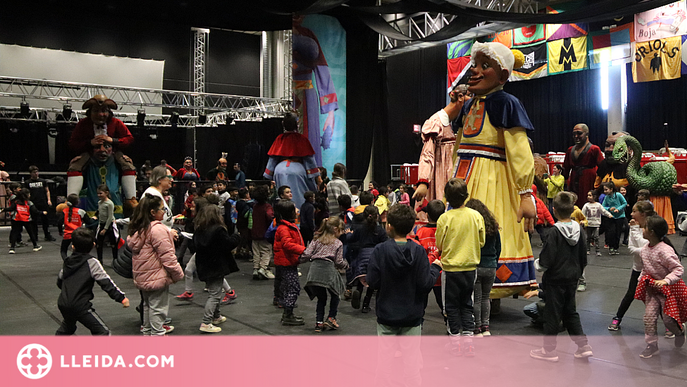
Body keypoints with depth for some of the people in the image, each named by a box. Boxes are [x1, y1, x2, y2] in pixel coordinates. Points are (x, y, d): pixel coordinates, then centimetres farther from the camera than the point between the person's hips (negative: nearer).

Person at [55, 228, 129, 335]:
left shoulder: (68, 261, 11)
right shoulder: (91, 262, -8)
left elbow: (59, 281, 23)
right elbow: (105, 282, -15)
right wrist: (122, 297, -13)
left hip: (63, 303, 8)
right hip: (80, 305, -7)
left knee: (67, 327, 36)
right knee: (103, 332, -6)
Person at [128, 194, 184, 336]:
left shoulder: (138, 228, 7)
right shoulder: (158, 229, -21)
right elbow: (167, 255, -21)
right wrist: (178, 274, -12)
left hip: (142, 276, 9)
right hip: (157, 276, -9)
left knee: (148, 305, 22)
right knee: (158, 307, 0)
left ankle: (147, 331, 33)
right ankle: (157, 334, 6)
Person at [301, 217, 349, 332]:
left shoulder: (317, 240, 15)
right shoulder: (338, 243, 7)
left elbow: (307, 254, 7)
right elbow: (338, 262, 3)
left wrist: (300, 260, 25)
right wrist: (346, 265, 22)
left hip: (314, 269, 4)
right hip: (328, 270, -4)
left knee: (321, 298, 17)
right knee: (335, 294, 21)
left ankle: (319, 322, 11)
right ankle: (331, 318, 14)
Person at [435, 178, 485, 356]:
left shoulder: (444, 218, -14)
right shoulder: (476, 216, -6)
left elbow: (439, 246, -6)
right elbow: (481, 242, 3)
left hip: (451, 267, -3)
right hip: (470, 266, 3)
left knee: (452, 305, 10)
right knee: (467, 304, 15)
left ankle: (455, 341, 14)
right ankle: (468, 340, 11)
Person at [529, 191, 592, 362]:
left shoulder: (554, 233, -20)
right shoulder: (579, 230, 0)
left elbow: (546, 260, -20)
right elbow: (583, 258, 9)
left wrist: (537, 264, 0)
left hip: (555, 279, -6)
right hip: (572, 278, 6)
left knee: (552, 314, 4)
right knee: (571, 312, 19)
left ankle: (549, 350, 14)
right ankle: (583, 345, 17)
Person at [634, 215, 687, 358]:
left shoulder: (664, 250, -27)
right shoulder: (644, 249, -2)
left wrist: (666, 280, -35)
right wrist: (641, 278, 5)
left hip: (669, 288, -6)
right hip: (652, 287, 6)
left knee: (668, 319, 1)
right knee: (649, 316, 0)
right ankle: (652, 345, 12)